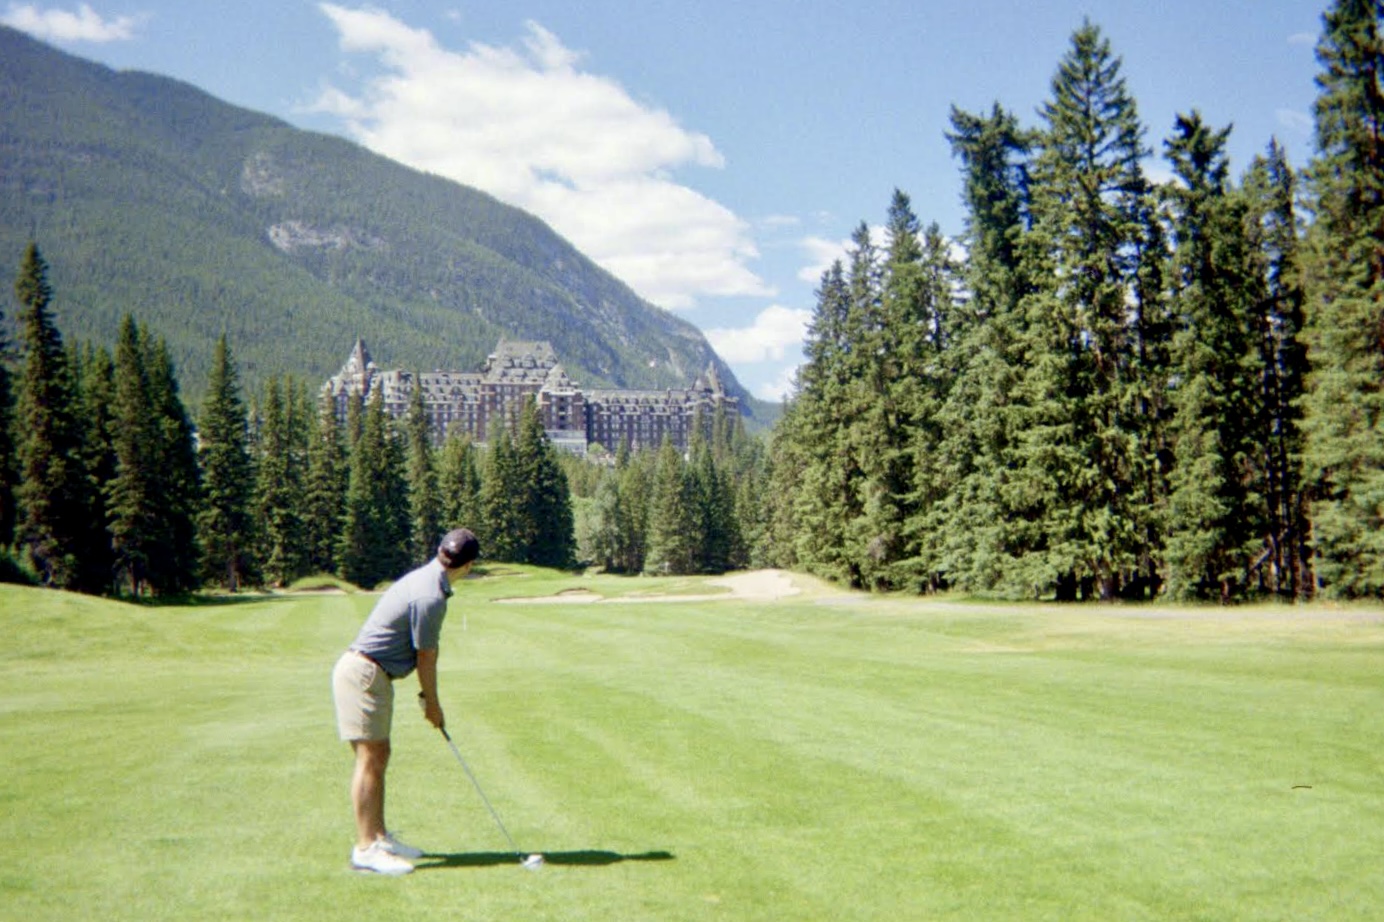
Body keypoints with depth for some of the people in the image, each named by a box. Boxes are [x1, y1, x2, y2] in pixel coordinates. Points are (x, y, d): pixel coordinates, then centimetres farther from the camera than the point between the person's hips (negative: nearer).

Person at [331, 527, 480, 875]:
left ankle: (379, 837, 21)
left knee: (378, 757, 14)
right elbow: (426, 657, -12)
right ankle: (365, 849, -4)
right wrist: (433, 704, 1)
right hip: (364, 674, -10)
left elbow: (424, 653, 15)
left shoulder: (424, 578, 10)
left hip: (370, 673, 10)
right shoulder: (431, 597, -22)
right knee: (370, 760, -7)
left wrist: (426, 695, 18)